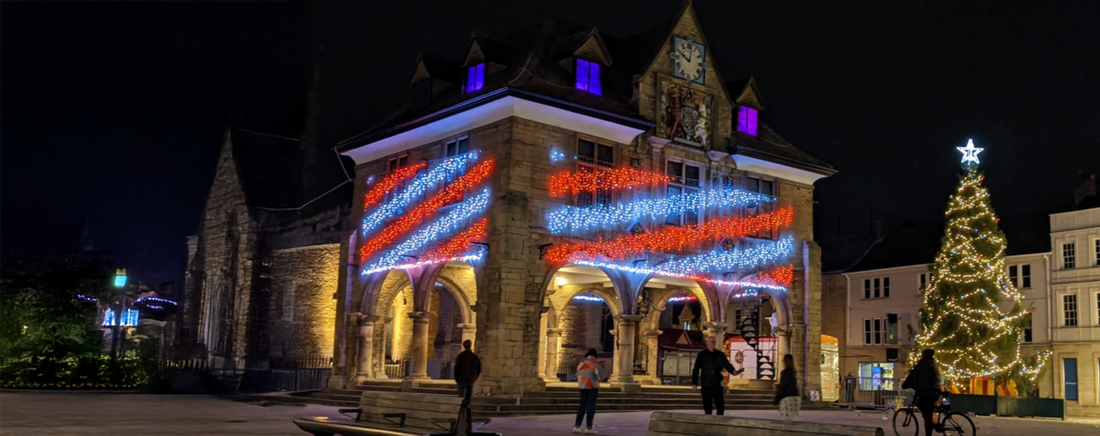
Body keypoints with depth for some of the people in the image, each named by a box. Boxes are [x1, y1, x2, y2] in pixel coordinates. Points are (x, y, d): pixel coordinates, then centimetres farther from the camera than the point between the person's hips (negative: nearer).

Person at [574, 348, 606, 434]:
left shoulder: (581, 363, 10)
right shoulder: (595, 363, -9)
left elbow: (578, 376, 16)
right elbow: (601, 376, -15)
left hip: (582, 387, 6)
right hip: (592, 387, -6)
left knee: (582, 406, 13)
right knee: (591, 406, -2)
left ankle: (576, 426, 10)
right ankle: (588, 428, -3)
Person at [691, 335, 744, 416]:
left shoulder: (720, 355, 7)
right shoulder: (702, 355, 0)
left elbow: (727, 365, 3)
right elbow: (696, 370, 0)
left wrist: (734, 371, -19)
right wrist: (694, 384, -4)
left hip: (718, 385, 2)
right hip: (706, 386, -2)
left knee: (721, 407, 2)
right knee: (707, 408, 3)